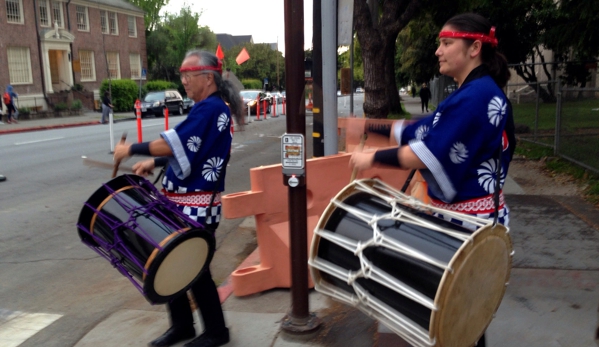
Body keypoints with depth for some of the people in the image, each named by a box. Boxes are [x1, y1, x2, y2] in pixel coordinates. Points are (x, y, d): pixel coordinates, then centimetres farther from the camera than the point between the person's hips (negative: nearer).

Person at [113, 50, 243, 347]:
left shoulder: (209, 108, -16)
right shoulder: (213, 108, 15)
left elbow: (174, 143, -23)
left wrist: (132, 149, -11)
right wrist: (154, 162, 14)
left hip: (196, 205, -10)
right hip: (185, 202, 10)